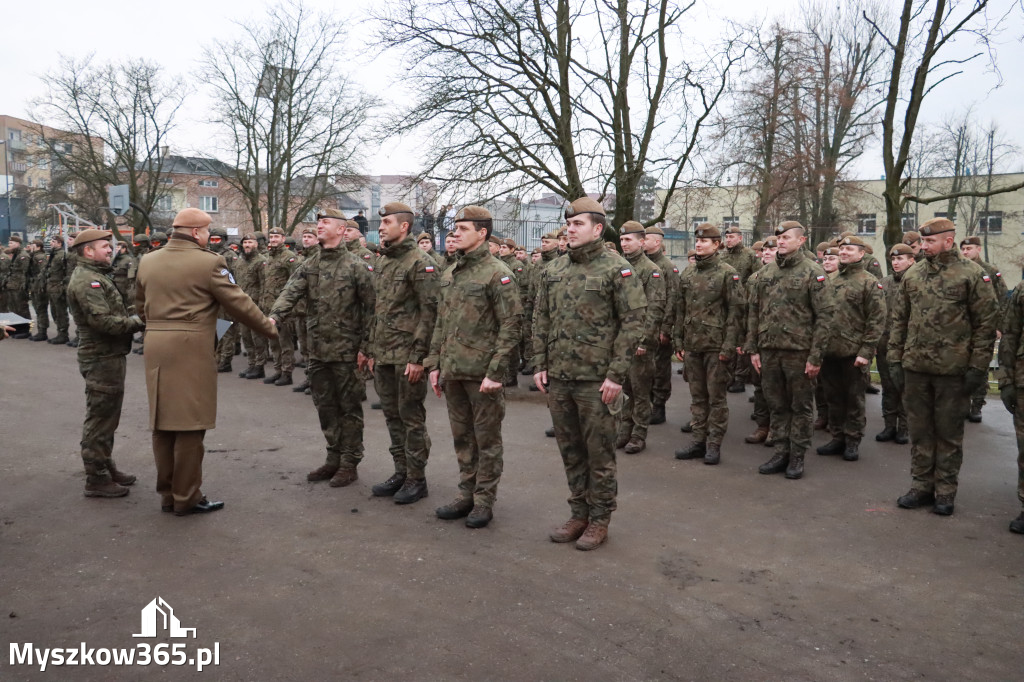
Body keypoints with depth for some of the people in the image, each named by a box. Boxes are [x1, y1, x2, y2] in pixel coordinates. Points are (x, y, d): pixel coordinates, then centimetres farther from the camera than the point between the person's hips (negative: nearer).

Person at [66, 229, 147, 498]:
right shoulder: (86, 280, -16)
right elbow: (102, 321, -26)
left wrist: (133, 320, 2)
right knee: (100, 418, -3)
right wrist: (136, 322, -17)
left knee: (106, 416, 20)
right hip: (102, 358, -11)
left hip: (109, 356, 11)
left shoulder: (97, 275, 17)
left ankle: (105, 466, 33)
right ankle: (96, 479, 6)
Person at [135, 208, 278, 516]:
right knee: (190, 424, 2)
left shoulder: (147, 262, 9)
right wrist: (268, 326, 6)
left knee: (163, 422, 13)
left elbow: (140, 307, 17)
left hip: (155, 349, 7)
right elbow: (238, 303, -7)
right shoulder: (209, 262, -11)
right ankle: (187, 498, 9)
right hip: (192, 349, -7)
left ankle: (167, 494, 23)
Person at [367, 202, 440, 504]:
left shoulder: (421, 263, -12)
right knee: (392, 416, 14)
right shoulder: (382, 262, 14)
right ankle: (401, 472, 26)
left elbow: (429, 311, -16)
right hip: (383, 355, 8)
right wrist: (372, 350, 16)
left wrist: (418, 356, -18)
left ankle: (416, 479, 12)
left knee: (411, 417, 1)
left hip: (407, 357, -8)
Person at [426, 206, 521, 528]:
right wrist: (434, 364, 11)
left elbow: (511, 326, -13)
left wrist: (495, 372, -18)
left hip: (483, 373, -7)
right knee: (462, 437, 15)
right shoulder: (449, 274, 12)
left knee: (487, 439, 6)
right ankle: (466, 495, 28)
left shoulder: (497, 273, -9)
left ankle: (484, 500, 17)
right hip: (452, 371, 7)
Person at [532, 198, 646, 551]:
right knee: (570, 450, 15)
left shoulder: (617, 269, -7)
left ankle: (599, 519, 19)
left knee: (599, 452, 5)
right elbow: (541, 319, 14)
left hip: (595, 379, -6)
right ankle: (579, 513, 29)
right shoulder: (553, 270, 10)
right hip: (557, 377, 6)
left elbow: (633, 322, -11)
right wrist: (540, 365, 6)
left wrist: (616, 375, -15)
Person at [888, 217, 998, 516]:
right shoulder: (912, 275, 7)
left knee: (949, 431, 8)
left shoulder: (972, 275, -5)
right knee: (919, 429, 11)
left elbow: (986, 323, -6)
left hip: (953, 369, -4)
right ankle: (922, 484, 23)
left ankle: (945, 490, 19)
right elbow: (899, 320, 11)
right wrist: (895, 359, 6)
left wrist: (978, 366, -9)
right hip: (915, 367, 4)